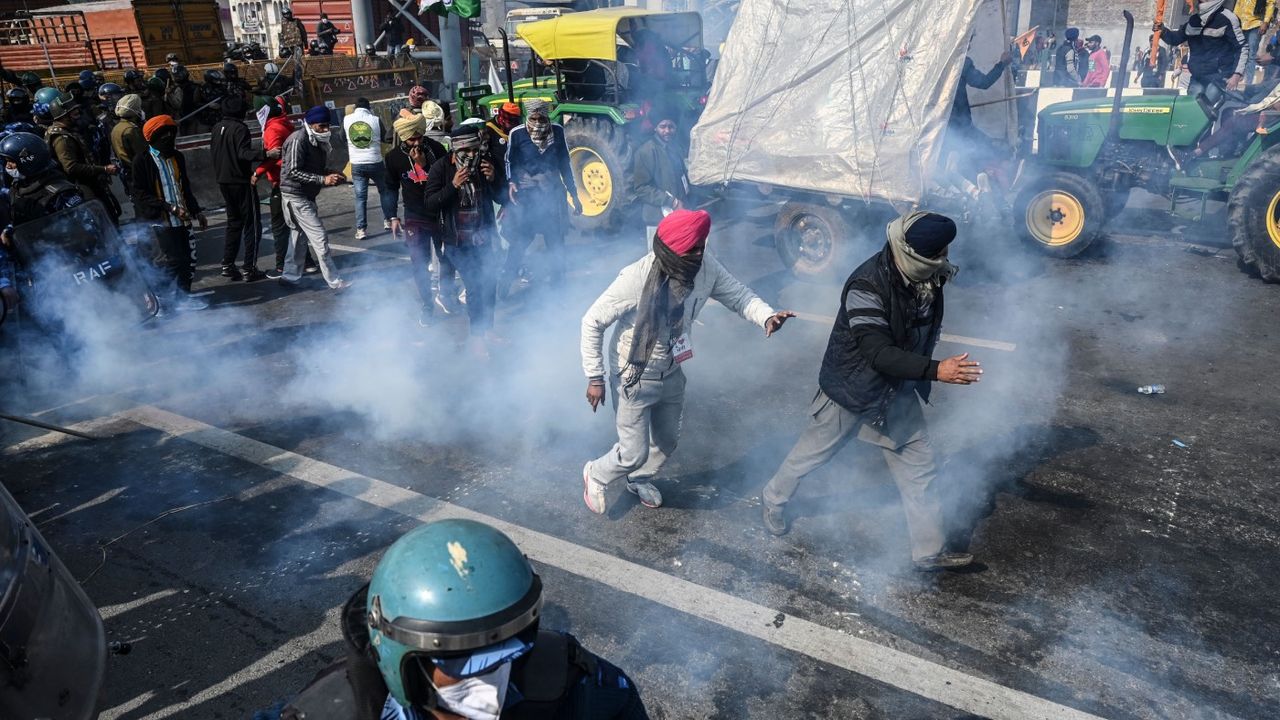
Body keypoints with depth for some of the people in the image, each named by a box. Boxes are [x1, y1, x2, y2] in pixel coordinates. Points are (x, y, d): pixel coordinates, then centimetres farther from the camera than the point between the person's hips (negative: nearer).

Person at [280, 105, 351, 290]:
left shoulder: (317, 140, 11)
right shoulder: (298, 140, -18)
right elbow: (293, 172, -23)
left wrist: (332, 176, 0)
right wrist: (323, 179, -27)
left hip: (306, 196, 9)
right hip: (296, 196, -9)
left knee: (299, 238, 15)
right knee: (320, 238, -10)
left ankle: (290, 276, 26)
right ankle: (334, 282, -7)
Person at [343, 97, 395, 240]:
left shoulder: (346, 119, -1)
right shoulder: (376, 120, -6)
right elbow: (385, 138, 4)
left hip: (357, 165, 2)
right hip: (375, 163, -2)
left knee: (360, 197, 5)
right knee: (385, 191, 19)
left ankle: (361, 229, 1)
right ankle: (388, 220, 19)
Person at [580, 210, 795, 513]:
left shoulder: (705, 265, -19)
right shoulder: (637, 278, -33)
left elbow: (737, 294, -8)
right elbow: (592, 322, -22)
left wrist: (767, 316, -30)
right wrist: (595, 377, -18)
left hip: (672, 373, 6)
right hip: (634, 378, -6)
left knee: (667, 441, 23)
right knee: (634, 453, 5)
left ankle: (639, 479, 54)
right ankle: (596, 477, 38)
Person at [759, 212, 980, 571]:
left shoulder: (928, 276, -10)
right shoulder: (867, 285, -33)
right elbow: (878, 353, -36)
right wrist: (936, 370, -44)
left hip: (898, 391, 6)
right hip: (851, 389, -6)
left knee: (919, 468, 8)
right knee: (811, 453, 15)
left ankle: (930, 550, 22)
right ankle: (774, 499, 42)